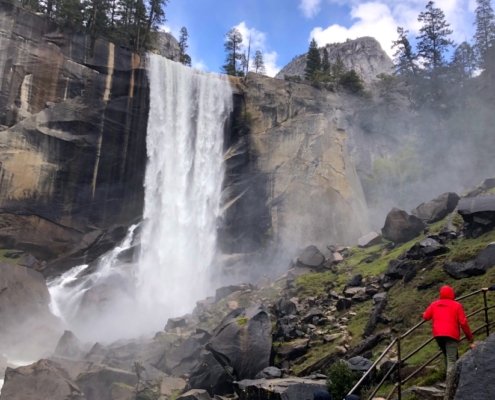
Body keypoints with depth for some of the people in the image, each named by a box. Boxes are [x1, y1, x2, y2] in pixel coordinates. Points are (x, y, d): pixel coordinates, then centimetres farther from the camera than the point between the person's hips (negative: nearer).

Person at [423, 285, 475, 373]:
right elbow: (463, 323, -1)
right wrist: (470, 338, 5)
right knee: (451, 359, -7)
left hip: (438, 335, 4)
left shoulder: (434, 304, 13)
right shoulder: (457, 305, 4)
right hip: (451, 335, -4)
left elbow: (426, 317, 19)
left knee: (447, 356, 23)